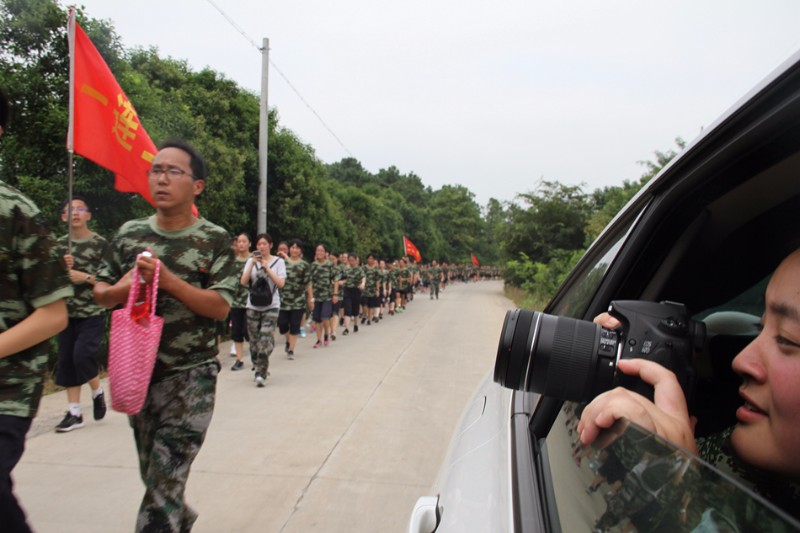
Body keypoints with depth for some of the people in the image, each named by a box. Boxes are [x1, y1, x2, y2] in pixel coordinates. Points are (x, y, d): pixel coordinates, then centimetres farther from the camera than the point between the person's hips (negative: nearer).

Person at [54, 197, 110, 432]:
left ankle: (97, 392, 13)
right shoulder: (60, 244, 9)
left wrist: (85, 277, -17)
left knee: (82, 355, -17)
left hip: (93, 314, -5)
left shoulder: (100, 244, -3)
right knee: (66, 361, 6)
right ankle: (74, 413, 17)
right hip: (67, 313, 5)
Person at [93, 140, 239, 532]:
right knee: (152, 474, 20)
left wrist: (167, 280, -25)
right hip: (137, 371, 5)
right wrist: (122, 289, -12)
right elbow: (100, 293, 11)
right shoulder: (129, 234, 4)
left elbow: (220, 308, -14)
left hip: (190, 375, -5)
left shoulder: (214, 239, -8)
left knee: (164, 481, -7)